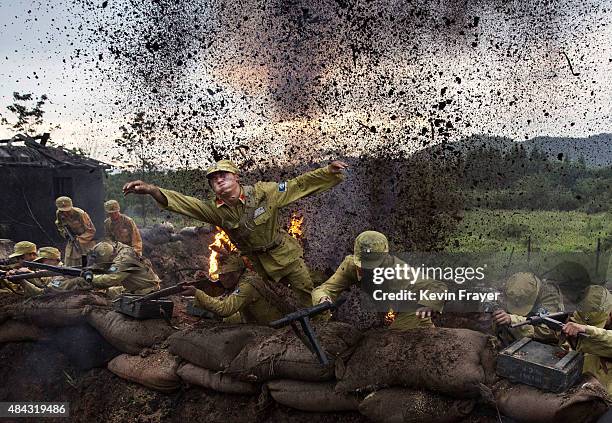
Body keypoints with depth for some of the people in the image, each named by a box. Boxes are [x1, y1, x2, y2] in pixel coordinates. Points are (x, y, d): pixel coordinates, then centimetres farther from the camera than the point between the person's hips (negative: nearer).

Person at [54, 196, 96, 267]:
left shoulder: (80, 214, -23)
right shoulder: (59, 214, -5)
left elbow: (91, 231, -19)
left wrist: (79, 239, -24)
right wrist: (65, 233, -5)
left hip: (86, 242, -6)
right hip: (72, 243, 6)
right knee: (70, 266, 6)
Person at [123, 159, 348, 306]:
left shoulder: (262, 192, -21)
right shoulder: (215, 209, -14)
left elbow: (297, 185, -19)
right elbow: (181, 202, -22)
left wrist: (328, 172, -30)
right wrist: (151, 189, -38)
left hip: (285, 252, -2)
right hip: (258, 261, 2)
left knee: (305, 289, 8)